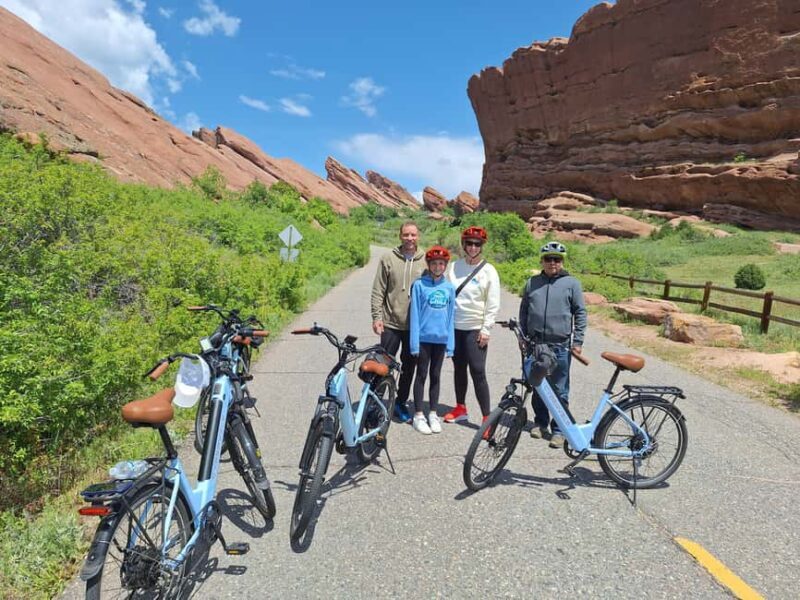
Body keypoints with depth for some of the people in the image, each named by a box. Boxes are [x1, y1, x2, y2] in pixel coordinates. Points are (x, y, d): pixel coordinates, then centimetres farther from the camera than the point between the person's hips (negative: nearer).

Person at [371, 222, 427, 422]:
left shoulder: (425, 261, 2)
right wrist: (376, 317, -8)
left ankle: (400, 403, 29)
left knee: (409, 367, 13)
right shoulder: (388, 259, -2)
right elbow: (378, 290, -1)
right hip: (391, 324, -2)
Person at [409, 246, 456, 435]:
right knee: (421, 376, 6)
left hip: (441, 339, 3)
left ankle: (433, 414, 24)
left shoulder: (449, 287, 4)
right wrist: (414, 342, -9)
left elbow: (450, 315, 7)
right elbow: (414, 314, -5)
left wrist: (450, 343, 5)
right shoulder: (419, 285, -5)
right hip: (424, 337, -3)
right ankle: (419, 415, 17)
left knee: (435, 376, 12)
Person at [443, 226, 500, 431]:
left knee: (477, 372, -6)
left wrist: (486, 330, -10)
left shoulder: (488, 271, -6)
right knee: (459, 368, 15)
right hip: (455, 326, 4)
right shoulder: (454, 266, 3)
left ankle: (487, 419, 3)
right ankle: (460, 409, 32)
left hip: (476, 329, -4)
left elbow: (493, 304, -6)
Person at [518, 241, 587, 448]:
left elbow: (580, 313, 3)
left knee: (559, 390, 2)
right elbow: (523, 311, 15)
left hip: (560, 346, -3)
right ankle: (540, 423, 28)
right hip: (535, 344, 3)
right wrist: (523, 335, 10)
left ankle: (558, 430, 14)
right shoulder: (532, 282, 9)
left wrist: (578, 341, -2)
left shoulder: (571, 283, 1)